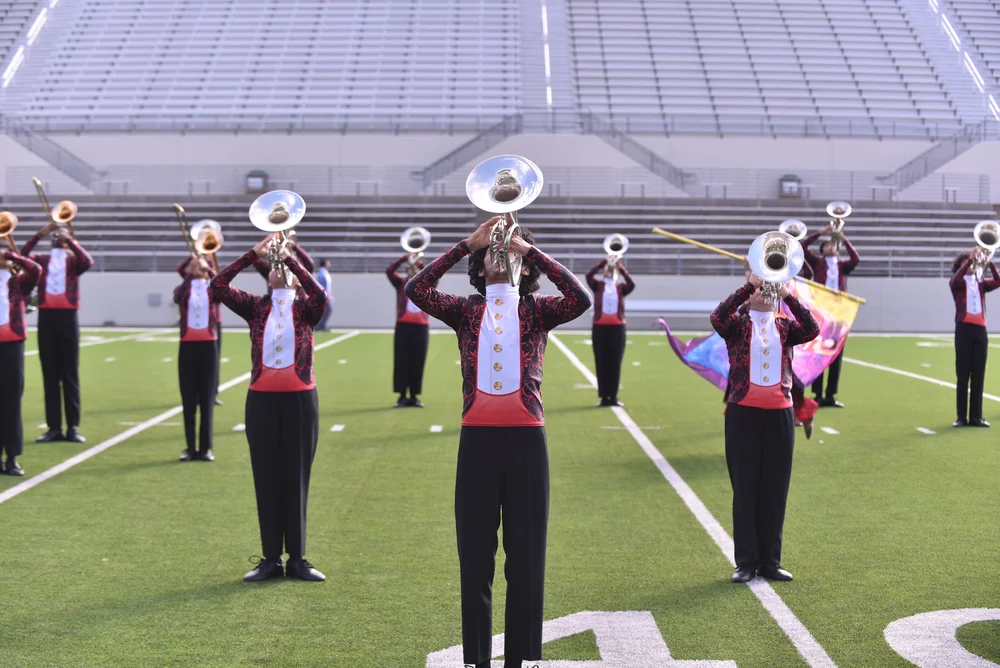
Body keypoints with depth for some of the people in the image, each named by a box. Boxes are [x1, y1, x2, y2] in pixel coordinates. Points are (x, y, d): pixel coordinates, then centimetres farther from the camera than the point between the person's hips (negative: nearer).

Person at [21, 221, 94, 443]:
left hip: (67, 317, -2)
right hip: (46, 317, 2)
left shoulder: (73, 260, 7)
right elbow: (22, 255, -6)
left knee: (70, 374, 0)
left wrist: (68, 239, -12)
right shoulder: (42, 260, 12)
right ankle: (54, 427, 6)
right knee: (50, 374, 3)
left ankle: (73, 427, 2)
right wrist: (40, 234, -11)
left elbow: (88, 261, -15)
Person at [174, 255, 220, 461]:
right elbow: (178, 298, -16)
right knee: (188, 399, 3)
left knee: (207, 399, 1)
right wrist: (190, 273, -20)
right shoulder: (183, 288, 7)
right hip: (188, 346, 1)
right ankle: (190, 448, 8)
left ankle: (205, 448, 4)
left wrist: (209, 270, -19)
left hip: (208, 345, 0)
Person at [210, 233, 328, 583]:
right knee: (266, 480, 5)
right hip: (261, 399, 1)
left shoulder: (305, 308, 4)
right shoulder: (255, 307, 8)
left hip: (300, 399, -1)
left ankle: (297, 558, 12)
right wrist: (253, 254, -10)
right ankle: (271, 558, 13)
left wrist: (290, 257, -16)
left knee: (296, 479, 4)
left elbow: (320, 295, -19)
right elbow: (218, 287, -6)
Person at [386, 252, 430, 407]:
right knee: (401, 362, -1)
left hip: (421, 327, 1)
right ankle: (402, 396, 4)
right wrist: (405, 258, -13)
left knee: (417, 363, 3)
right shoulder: (401, 284, 8)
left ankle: (414, 396, 10)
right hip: (403, 326, -1)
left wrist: (420, 265, -12)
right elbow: (389, 271, -7)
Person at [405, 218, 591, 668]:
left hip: (526, 441, 0)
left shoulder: (537, 311, 7)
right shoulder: (465, 311, 9)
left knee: (526, 559, 6)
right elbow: (417, 290, -7)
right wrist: (468, 244, -6)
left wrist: (531, 249, -8)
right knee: (475, 558, 7)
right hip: (477, 440, 1)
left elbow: (580, 300, -12)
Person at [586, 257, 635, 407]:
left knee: (615, 364, 1)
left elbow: (632, 284, -11)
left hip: (617, 327, 0)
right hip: (600, 327, 0)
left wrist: (621, 268, -9)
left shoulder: (621, 287, 10)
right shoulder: (597, 286, 9)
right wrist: (604, 262, -10)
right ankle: (604, 397, 5)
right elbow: (589, 275, -10)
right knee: (601, 363, 1)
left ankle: (613, 397, 6)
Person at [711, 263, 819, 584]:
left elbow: (812, 330, -10)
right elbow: (718, 318, -21)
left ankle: (770, 560, 15)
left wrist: (788, 295, -18)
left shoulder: (785, 326, 10)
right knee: (745, 488, 2)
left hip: (779, 413, 3)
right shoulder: (737, 324, 2)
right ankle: (746, 562, 9)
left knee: (775, 490, 6)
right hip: (743, 413, -3)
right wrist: (750, 285, -21)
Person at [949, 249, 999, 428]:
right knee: (963, 375, -2)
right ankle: (961, 417, 1)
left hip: (980, 330, 4)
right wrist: (970, 258, -23)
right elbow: (956, 279, -19)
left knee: (978, 375, 4)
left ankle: (976, 416, 8)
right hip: (964, 329, -4)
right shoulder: (957, 283, 6)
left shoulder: (980, 284, 16)